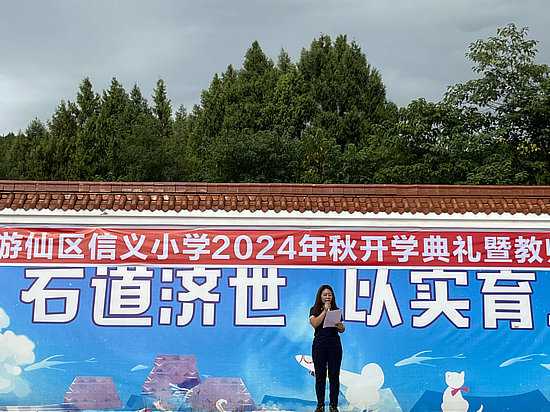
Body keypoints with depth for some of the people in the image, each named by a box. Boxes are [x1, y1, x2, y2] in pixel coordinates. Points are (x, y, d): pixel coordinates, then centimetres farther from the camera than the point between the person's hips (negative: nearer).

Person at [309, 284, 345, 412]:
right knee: (320, 376, 3)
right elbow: (315, 324, -12)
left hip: (334, 345, 1)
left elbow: (342, 330, 9)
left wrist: (341, 327, -15)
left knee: (334, 376, 1)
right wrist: (325, 310, -9)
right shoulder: (314, 310, 6)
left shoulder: (337, 311, 11)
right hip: (319, 344, -1)